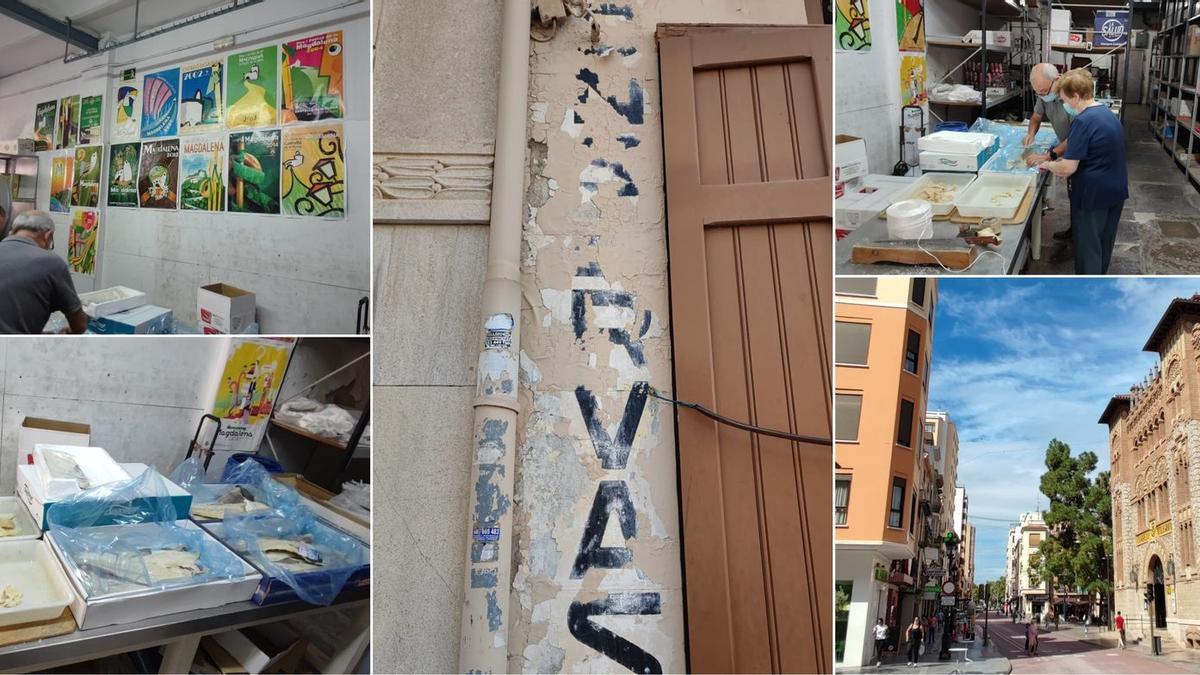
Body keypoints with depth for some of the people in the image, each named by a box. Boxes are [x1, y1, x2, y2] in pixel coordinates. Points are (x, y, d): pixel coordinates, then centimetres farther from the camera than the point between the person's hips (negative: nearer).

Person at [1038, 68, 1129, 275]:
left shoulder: (1083, 121, -22)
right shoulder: (1108, 113, 8)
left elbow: (1067, 169, -23)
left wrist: (1049, 165, -3)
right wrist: (1061, 162, 10)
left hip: (1093, 195, -9)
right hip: (1116, 190, 9)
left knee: (1088, 246, 3)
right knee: (1105, 242, 21)